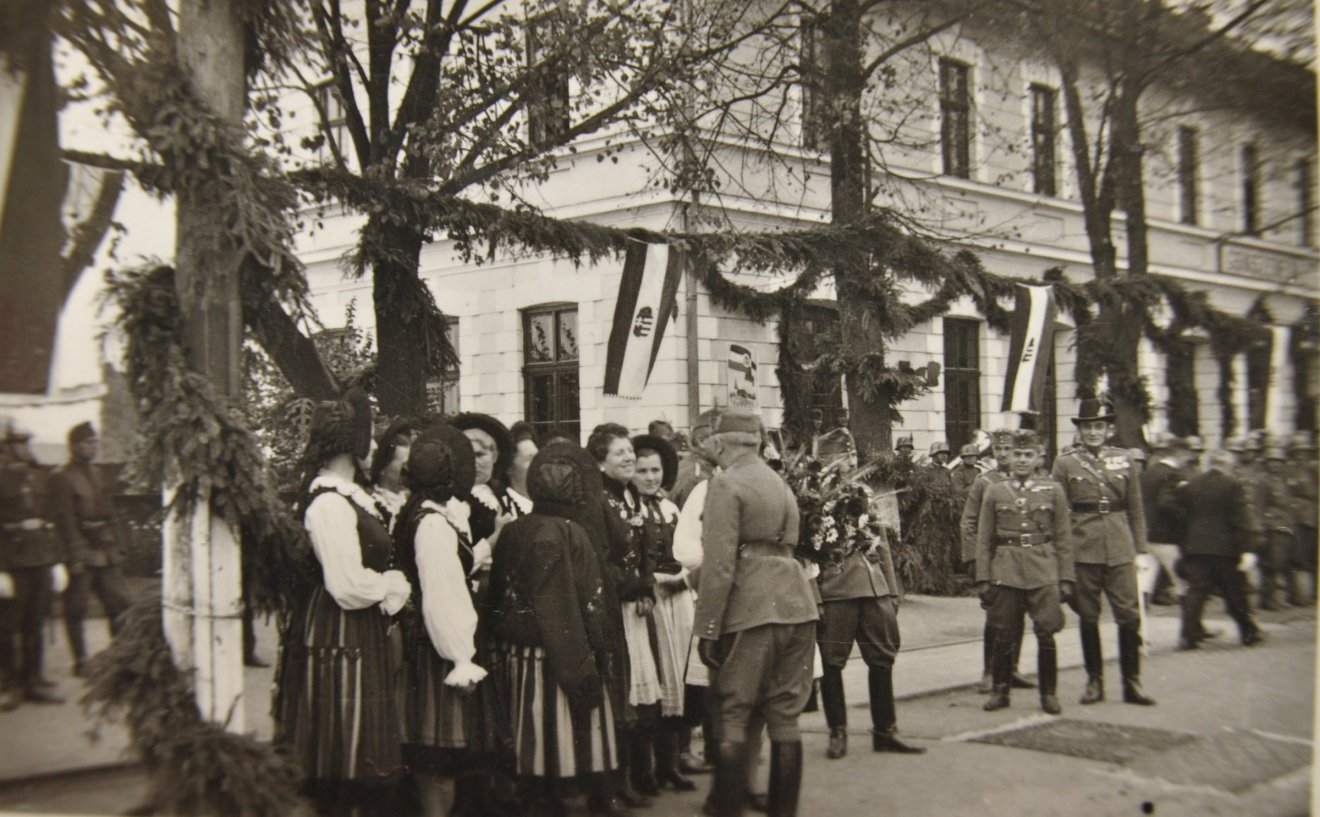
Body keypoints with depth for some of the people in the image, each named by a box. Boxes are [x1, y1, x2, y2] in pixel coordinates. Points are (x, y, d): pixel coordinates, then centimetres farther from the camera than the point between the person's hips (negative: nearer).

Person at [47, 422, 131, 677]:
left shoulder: (95, 474, 14)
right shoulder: (61, 478, -10)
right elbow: (65, 522, -15)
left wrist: (117, 545, 13)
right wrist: (75, 557, -18)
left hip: (106, 551, 7)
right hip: (81, 552, -7)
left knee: (119, 603, 5)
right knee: (76, 610, 2)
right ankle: (80, 661, 11)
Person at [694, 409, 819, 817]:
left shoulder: (726, 483, -7)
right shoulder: (780, 483, 18)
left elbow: (719, 564, -13)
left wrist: (707, 628, -11)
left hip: (751, 609, -7)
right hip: (796, 603, 7)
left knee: (732, 715, 3)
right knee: (785, 715, 11)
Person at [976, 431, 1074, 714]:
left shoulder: (1053, 490, 6)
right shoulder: (994, 492, 6)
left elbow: (1064, 539, 6)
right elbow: (984, 540, 7)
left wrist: (1067, 579, 1)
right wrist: (983, 579, 1)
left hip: (1043, 572, 0)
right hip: (1005, 571, 1)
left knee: (1046, 634, -1)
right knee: (1004, 635, 4)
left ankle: (1049, 693, 13)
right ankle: (1000, 691, 18)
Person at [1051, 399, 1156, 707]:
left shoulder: (1124, 460, 9)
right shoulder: (1065, 463, 3)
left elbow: (1136, 509, 11)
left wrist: (1141, 550, 6)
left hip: (1120, 549, 1)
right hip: (1083, 550, -1)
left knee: (1129, 616, -3)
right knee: (1088, 618, 6)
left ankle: (1132, 684, 7)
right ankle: (1094, 682, 17)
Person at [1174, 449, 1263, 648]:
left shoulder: (1189, 485, 6)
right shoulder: (1233, 485, -6)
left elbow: (1181, 514, 13)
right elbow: (1243, 519, -10)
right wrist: (1248, 548, -13)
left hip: (1195, 547, 3)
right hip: (1226, 548, -3)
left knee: (1196, 591, 1)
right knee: (1235, 593, 9)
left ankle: (1189, 635, -8)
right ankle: (1249, 633, 22)